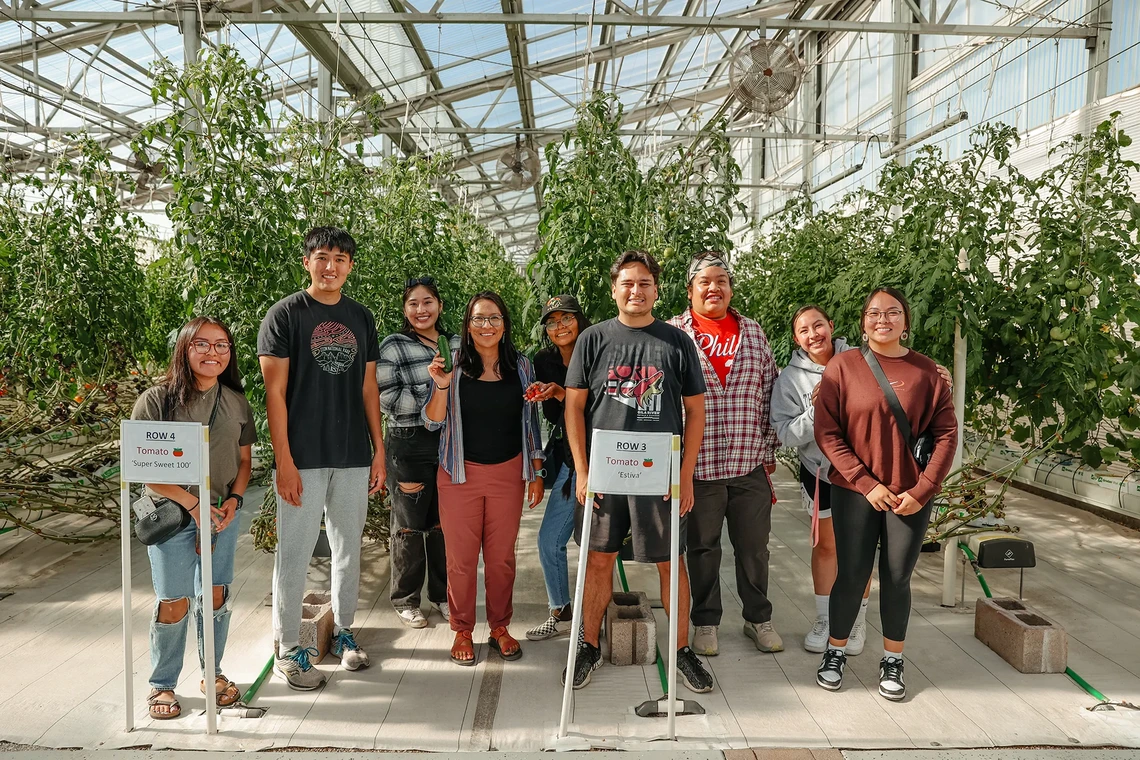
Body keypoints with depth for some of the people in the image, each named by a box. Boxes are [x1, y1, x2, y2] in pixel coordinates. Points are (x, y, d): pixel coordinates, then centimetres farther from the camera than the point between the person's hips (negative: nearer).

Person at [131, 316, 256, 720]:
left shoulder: (236, 401, 5)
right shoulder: (157, 400, -9)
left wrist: (234, 499, -5)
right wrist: (193, 503, -15)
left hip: (223, 513, 4)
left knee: (215, 595, 10)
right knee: (174, 602, 0)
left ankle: (212, 672, 29)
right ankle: (162, 684, 20)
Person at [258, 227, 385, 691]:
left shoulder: (361, 318, 11)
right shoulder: (285, 315, -3)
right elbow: (274, 392, -7)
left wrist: (379, 450, 8)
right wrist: (284, 461, -13)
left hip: (353, 458, 5)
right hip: (303, 458, -4)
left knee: (349, 548, 13)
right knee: (295, 553, 3)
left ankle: (342, 631, 30)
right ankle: (287, 649, 17)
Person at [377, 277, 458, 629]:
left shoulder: (456, 345, 10)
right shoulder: (393, 347, -4)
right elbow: (387, 399, -13)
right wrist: (437, 392, -17)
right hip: (410, 445, -4)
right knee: (410, 525, 7)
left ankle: (442, 594, 28)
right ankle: (405, 600, 23)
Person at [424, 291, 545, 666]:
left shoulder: (521, 366, 4)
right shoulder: (453, 366, -2)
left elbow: (531, 422, 8)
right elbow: (433, 422, -4)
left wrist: (536, 473, 7)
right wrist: (441, 386, -21)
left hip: (508, 473, 2)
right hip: (461, 473, -1)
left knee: (502, 555, 9)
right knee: (461, 557, 5)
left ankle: (500, 627, 25)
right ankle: (462, 631, 21)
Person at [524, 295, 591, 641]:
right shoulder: (545, 360, 6)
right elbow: (554, 417, 6)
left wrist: (560, 393, -24)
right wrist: (547, 397, -14)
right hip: (567, 459, 6)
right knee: (549, 540, 9)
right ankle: (561, 614, 27)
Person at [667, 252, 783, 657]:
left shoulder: (753, 332, 10)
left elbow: (770, 392, 13)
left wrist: (769, 448, 11)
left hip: (751, 462, 3)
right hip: (696, 464, -2)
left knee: (754, 546, 13)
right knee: (703, 547, 10)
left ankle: (758, 618, 32)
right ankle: (706, 621, 28)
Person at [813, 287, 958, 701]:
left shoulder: (925, 371, 1)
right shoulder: (843, 366, -4)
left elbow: (946, 434, 1)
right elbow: (827, 432, -7)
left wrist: (922, 490, -7)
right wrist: (867, 483, -12)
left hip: (912, 496, 1)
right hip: (855, 492, -1)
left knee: (897, 579, 9)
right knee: (851, 576, 5)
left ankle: (892, 661, 28)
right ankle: (835, 652, 27)